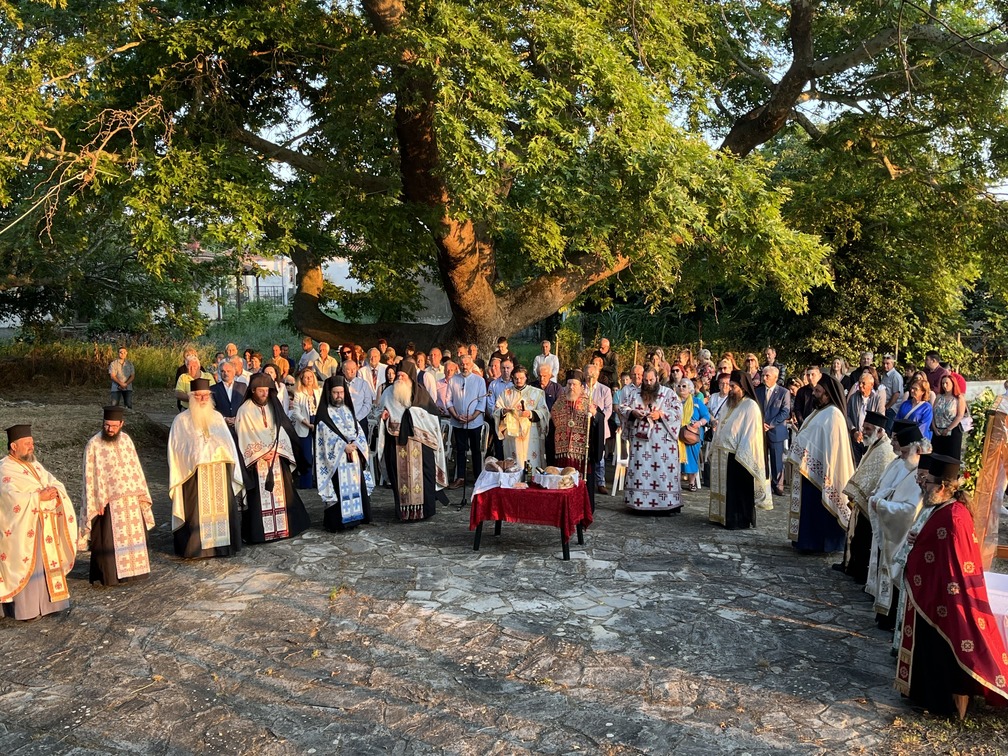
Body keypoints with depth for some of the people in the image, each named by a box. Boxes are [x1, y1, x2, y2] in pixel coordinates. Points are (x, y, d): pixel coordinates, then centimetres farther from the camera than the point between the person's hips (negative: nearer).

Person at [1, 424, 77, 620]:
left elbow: (57, 484, 11)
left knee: (47, 563, 12)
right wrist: (39, 496, -25)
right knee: (26, 565, -4)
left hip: (45, 527, 8)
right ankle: (25, 608, 4)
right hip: (23, 529, -8)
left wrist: (54, 491, -10)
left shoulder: (35, 465, 14)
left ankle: (45, 602, 21)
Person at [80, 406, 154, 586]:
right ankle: (110, 575, 13)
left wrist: (141, 493, 8)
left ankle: (131, 568, 29)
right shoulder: (93, 444, -12)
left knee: (134, 533, 14)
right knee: (109, 539, 2)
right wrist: (96, 502, -14)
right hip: (108, 501, -6)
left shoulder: (126, 439, 4)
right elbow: (90, 476, -11)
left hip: (131, 498, 6)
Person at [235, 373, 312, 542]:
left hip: (277, 458, 4)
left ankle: (282, 528, 13)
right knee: (260, 496, -5)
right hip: (256, 461, -4)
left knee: (280, 494, 6)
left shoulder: (273, 407, 9)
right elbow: (244, 437, -9)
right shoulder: (245, 411, -5)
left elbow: (281, 430, 8)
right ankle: (260, 531, 0)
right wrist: (262, 453, -14)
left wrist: (275, 450, -7)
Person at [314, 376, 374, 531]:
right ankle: (337, 522, -2)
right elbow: (326, 436, -11)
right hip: (336, 458, -6)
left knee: (355, 487, 5)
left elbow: (358, 431, 10)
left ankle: (354, 517, 14)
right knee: (339, 488, -8)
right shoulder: (324, 413, -3)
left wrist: (355, 444, -8)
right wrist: (344, 447, -16)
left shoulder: (348, 409, 15)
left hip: (354, 457, 6)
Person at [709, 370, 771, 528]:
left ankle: (739, 520, 8)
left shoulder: (751, 406, -11)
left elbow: (750, 434, -15)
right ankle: (722, 516, 22)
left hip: (737, 456, -7)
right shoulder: (728, 403, 13)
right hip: (721, 454, 7)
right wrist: (714, 448, 12)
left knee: (737, 489, -1)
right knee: (724, 487, 13)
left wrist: (740, 456, -19)